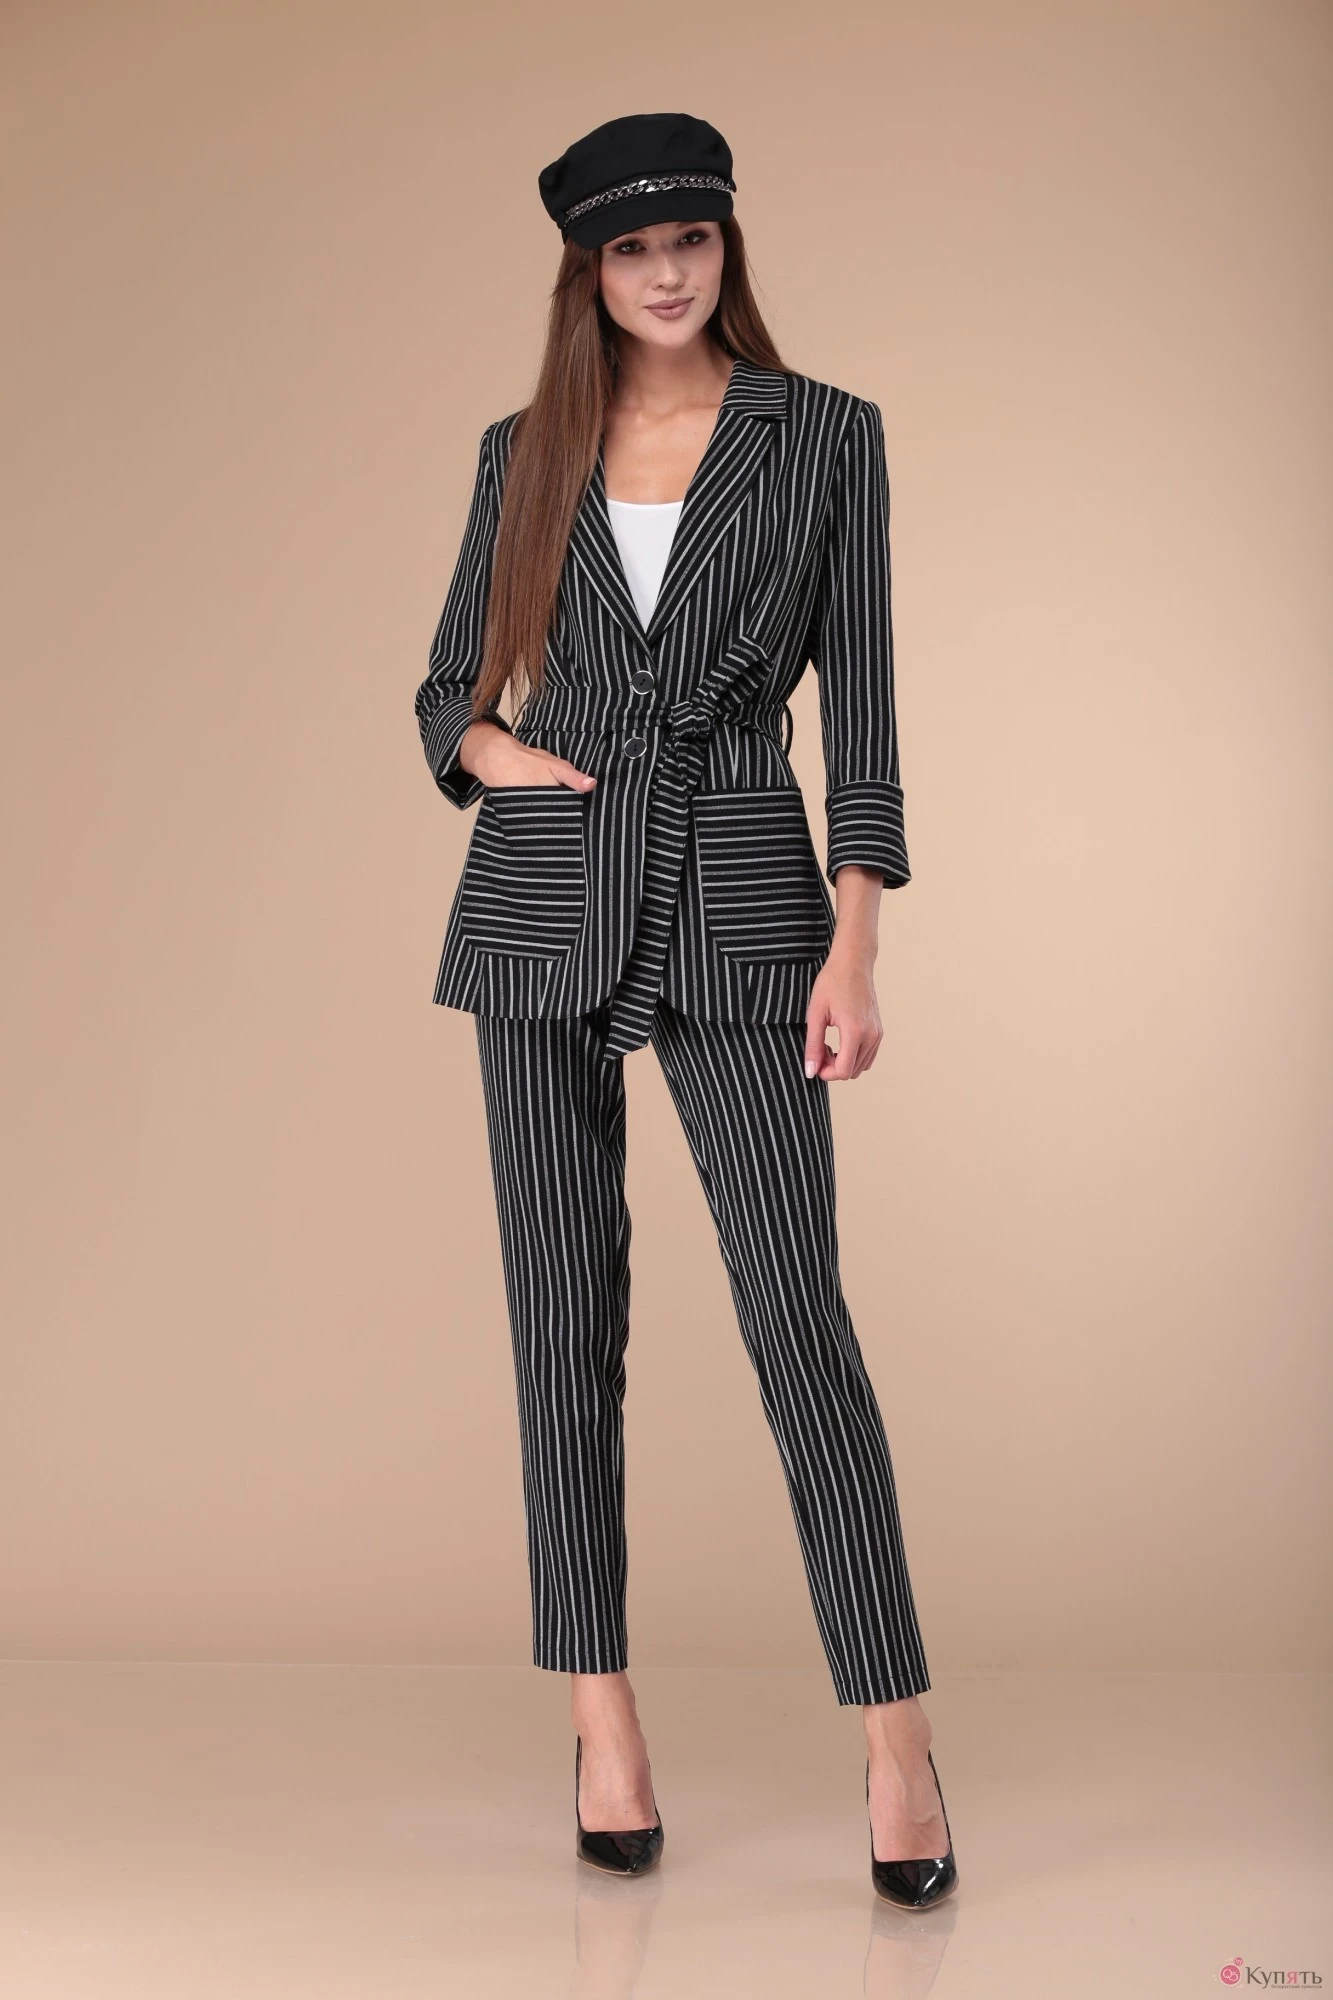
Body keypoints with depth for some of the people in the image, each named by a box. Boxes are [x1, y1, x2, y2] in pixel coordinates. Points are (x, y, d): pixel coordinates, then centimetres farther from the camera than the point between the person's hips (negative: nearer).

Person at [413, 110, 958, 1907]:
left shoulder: (825, 434, 3)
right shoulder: (527, 452, 10)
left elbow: (858, 701, -1)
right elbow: (449, 684, 16)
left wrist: (857, 948, -9)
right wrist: (490, 749, -7)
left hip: (739, 903, -2)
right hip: (541, 902, 3)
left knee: (798, 1316, -7)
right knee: (567, 1316, 4)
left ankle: (898, 1744, 2)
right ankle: (605, 1727, 15)